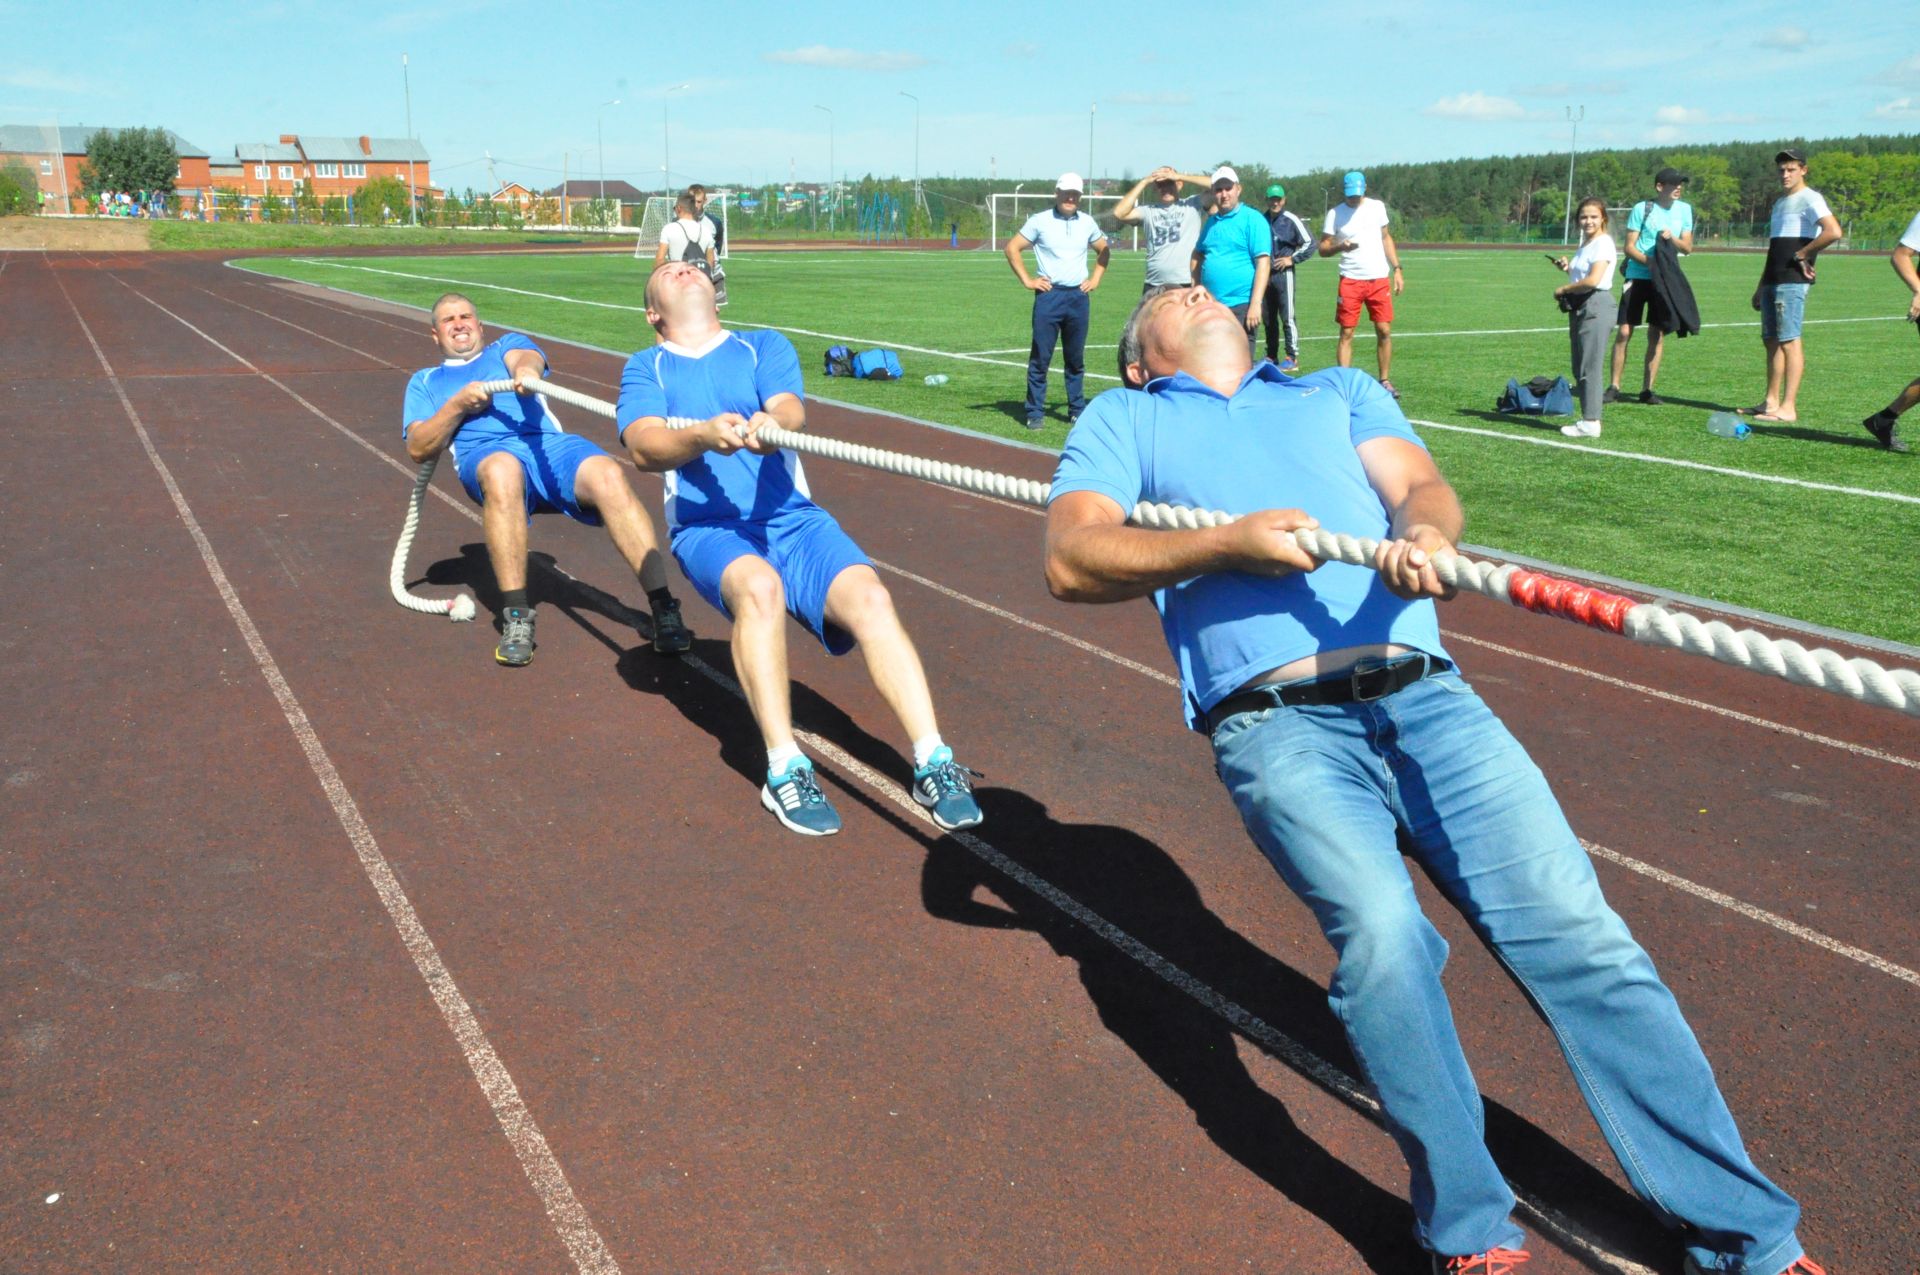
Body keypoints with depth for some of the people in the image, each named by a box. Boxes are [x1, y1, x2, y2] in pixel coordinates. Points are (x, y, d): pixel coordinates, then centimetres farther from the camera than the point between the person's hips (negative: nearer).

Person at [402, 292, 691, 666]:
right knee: (503, 470, -41)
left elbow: (528, 357, 5)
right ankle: (515, 618, -40)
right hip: (486, 453, -1)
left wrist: (526, 370, -22)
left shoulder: (507, 345, 32)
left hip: (548, 442, 1)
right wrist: (457, 405, 2)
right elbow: (418, 448, 18)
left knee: (609, 475, -33)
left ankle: (664, 610, -38)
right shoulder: (425, 381, 33)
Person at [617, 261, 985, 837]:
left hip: (793, 517, 2)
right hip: (708, 527, -1)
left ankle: (933, 764, -27)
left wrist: (773, 424, -27)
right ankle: (784, 769, -32)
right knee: (759, 587, -36)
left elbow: (791, 408, -1)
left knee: (870, 597, -26)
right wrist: (704, 435, -24)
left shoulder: (765, 345, 21)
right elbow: (643, 446, -2)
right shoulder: (646, 367, 18)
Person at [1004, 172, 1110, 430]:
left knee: (1076, 358, 9)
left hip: (1079, 296, 3)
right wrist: (1027, 280, -4)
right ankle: (1035, 413, 1)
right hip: (1049, 295, -3)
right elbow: (1012, 248, 1)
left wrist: (1095, 279, 12)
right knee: (1040, 357, -4)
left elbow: (1104, 250, 24)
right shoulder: (1040, 221, 0)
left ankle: (1077, 411, 16)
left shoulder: (1087, 222, 10)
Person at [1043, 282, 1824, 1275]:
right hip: (1277, 721, -2)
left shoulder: (1341, 391, 31)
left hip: (1426, 698, 3)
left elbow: (1423, 488, 12)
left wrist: (1425, 536, -14)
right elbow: (1069, 561, 5)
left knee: (1573, 925, -10)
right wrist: (1229, 543, -10)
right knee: (1381, 929, -28)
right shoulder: (1123, 420, 22)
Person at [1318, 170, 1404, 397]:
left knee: (1385, 331, 0)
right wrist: (1340, 246, -22)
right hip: (1351, 280, -2)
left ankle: (1385, 381, 9)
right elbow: (1323, 247, 0)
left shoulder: (1377, 207, 7)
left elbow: (1386, 238, 16)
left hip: (1380, 279, 2)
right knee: (1346, 333, -3)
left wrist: (1397, 269, 9)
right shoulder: (1335, 213, -1)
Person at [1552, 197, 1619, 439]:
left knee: (1590, 366, -9)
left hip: (1596, 306, -10)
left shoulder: (1603, 243, -10)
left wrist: (1563, 289, -11)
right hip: (1579, 308, 10)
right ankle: (1588, 417, 16)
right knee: (1579, 367, 11)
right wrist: (1568, 268, 9)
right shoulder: (1585, 245, 17)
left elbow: (1593, 280, -22)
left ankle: (1591, 422, -8)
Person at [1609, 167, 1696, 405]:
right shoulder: (1642, 209, -3)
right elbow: (1629, 247, -5)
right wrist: (1650, 262, -21)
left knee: (1657, 334, 3)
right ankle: (1613, 387, 2)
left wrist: (1672, 238, -13)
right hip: (1637, 276, -3)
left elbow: (1688, 247, 7)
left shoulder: (1685, 210, 8)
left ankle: (1647, 389, 10)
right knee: (1624, 331, -6)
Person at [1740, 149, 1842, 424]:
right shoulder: (1780, 202, 21)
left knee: (1789, 341, -10)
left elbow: (1833, 231, -23)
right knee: (1771, 340, 10)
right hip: (1773, 282, 9)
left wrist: (1802, 255, -14)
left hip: (1792, 282, -9)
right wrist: (1761, 287, 23)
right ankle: (1771, 402, 15)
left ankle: (1788, 407, -11)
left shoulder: (1809, 198, -7)